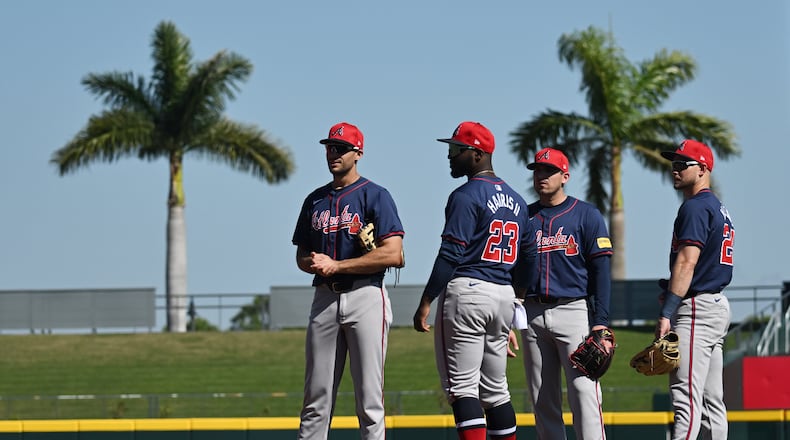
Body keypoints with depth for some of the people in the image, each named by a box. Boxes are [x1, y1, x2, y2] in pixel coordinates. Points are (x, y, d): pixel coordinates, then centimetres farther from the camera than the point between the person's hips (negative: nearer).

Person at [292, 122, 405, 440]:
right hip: (325, 298, 5)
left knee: (369, 398, -7)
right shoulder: (315, 200, 18)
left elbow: (392, 254, -12)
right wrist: (312, 263, -3)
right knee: (316, 399, 3)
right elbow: (302, 255, 23)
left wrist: (335, 265, -12)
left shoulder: (375, 196, -1)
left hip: (365, 297, -5)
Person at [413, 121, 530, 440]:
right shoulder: (516, 200, 16)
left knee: (462, 387, -8)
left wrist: (426, 302, -13)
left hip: (466, 291, -8)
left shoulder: (466, 196, -10)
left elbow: (451, 254, -15)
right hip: (505, 295, 8)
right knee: (495, 388, 13)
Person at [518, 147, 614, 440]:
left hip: (574, 310, -4)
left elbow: (601, 270, -2)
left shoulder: (586, 215, 2)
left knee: (583, 390, -13)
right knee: (542, 399, 5)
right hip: (533, 314, 5)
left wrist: (600, 322, -11)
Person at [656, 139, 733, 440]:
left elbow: (687, 262, -21)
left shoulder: (695, 207, -11)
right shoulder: (719, 209, 20)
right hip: (717, 304, 10)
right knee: (711, 400, 10)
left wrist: (667, 313, -25)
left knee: (686, 395, -17)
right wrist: (673, 294, 12)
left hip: (697, 309, -10)